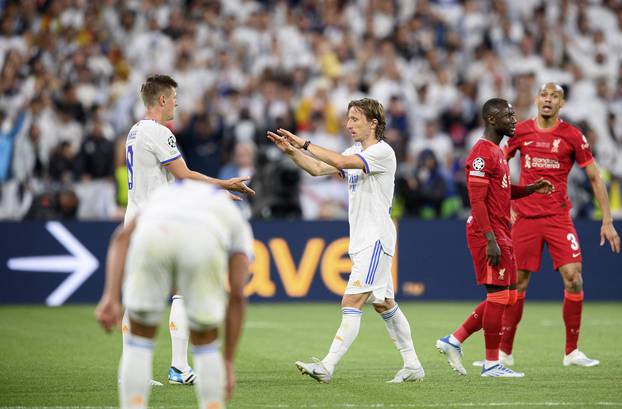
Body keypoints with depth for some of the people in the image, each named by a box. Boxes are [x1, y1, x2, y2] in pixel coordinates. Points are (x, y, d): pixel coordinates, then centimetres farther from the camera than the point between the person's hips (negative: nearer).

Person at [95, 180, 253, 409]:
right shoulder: (238, 224, 39)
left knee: (140, 337, 20)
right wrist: (228, 363, 35)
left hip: (154, 235, 1)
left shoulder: (164, 194, 43)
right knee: (205, 341, 22)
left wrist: (111, 297, 14)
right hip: (204, 243, -1)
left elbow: (122, 237, 22)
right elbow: (237, 297, 30)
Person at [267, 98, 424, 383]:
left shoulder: (382, 152, -13)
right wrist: (291, 151, 0)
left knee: (351, 302, -15)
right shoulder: (355, 153, 16)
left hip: (376, 239, -10)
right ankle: (412, 365, 20)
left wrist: (305, 144, -21)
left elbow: (341, 162, -27)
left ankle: (327, 367, -20)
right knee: (384, 304, 13)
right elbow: (318, 169, 14)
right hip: (361, 241, 10)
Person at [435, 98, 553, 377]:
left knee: (506, 297, 10)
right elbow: (477, 200, -20)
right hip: (489, 234, -10)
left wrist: (531, 189, 12)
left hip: (501, 234, 10)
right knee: (499, 295, -6)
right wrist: (490, 240, -25)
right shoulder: (482, 153, -14)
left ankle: (453, 341, 15)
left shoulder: (496, 152, 18)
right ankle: (491, 364, 1)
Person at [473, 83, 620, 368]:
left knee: (574, 278, -11)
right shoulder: (520, 131, 4)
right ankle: (505, 351, 14)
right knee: (517, 284, 3)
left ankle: (572, 352, -1)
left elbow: (595, 178, 2)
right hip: (525, 216, 1)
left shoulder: (572, 136, -1)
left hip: (558, 217, -1)